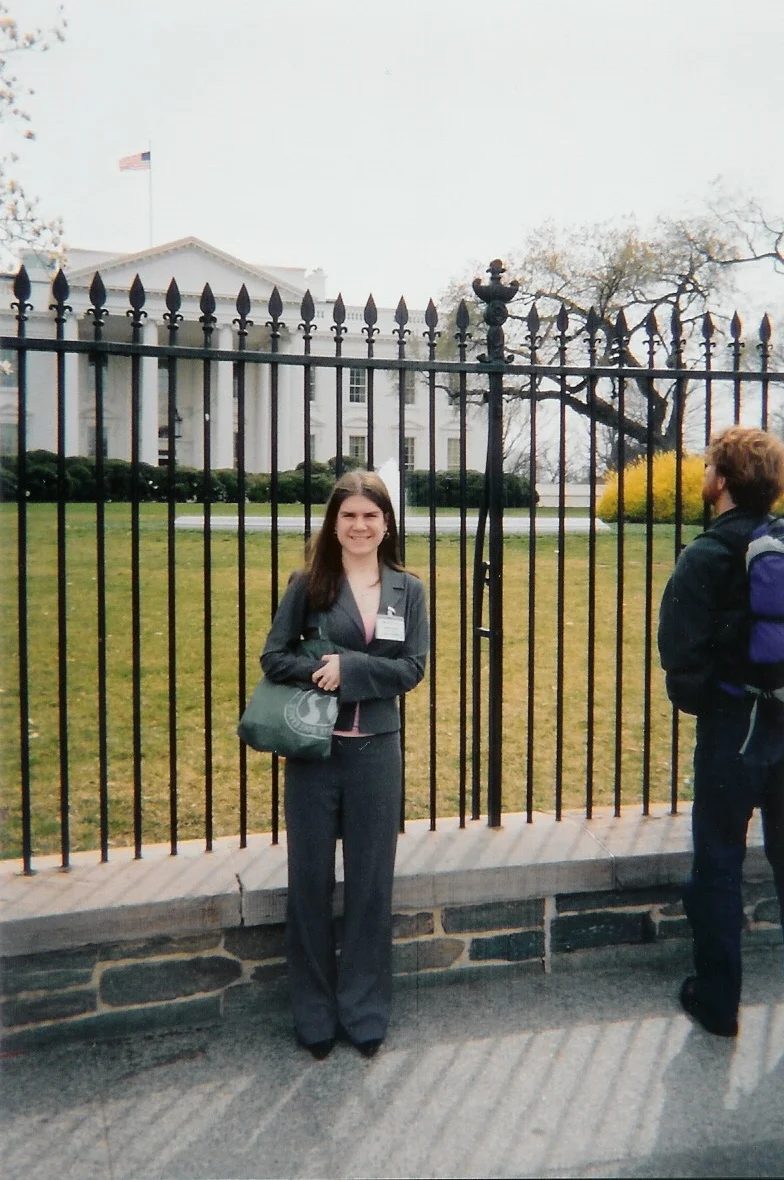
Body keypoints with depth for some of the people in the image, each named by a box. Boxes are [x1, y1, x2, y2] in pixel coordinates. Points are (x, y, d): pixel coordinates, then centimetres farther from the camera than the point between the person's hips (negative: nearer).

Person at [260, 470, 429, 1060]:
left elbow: (413, 669, -5)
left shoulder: (408, 590, 3)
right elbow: (274, 657, -3)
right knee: (310, 880, 9)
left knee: (371, 881, 10)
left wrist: (347, 668, -15)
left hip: (376, 751, 1)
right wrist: (321, 674, -19)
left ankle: (365, 1011, 27)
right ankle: (315, 1013, 26)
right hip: (313, 749, -1)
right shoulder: (309, 584, 0)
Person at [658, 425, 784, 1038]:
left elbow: (683, 650, -19)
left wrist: (697, 700, -2)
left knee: (718, 865, 8)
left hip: (731, 727, -5)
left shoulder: (707, 557, -15)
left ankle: (718, 1001, 20)